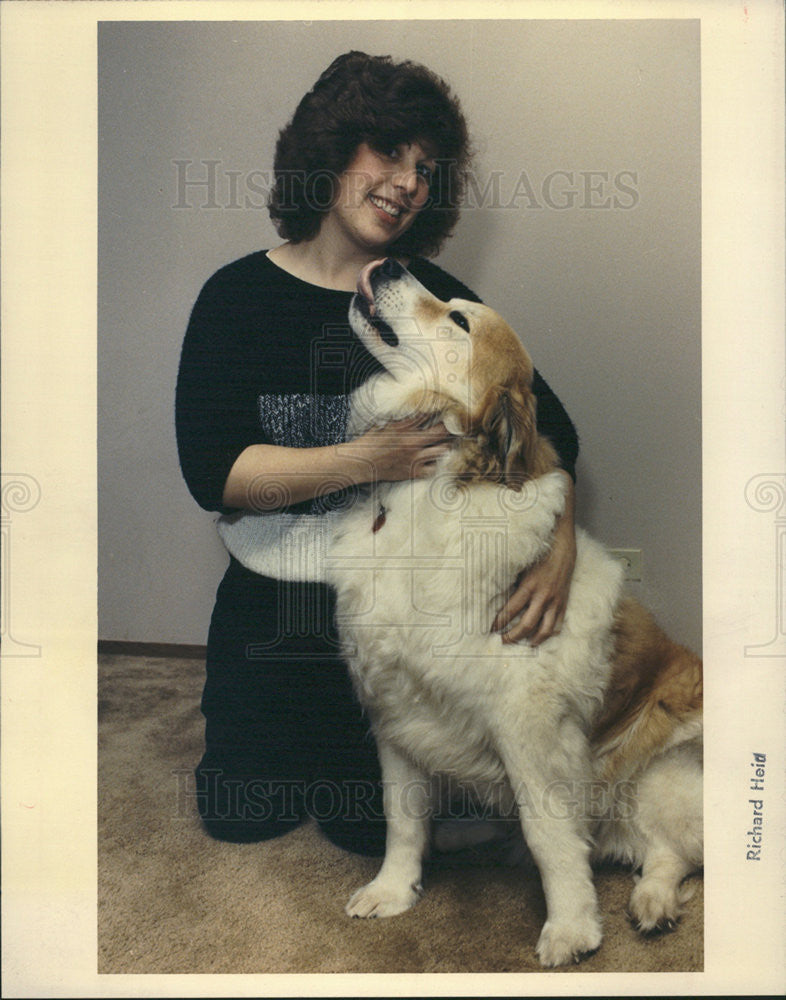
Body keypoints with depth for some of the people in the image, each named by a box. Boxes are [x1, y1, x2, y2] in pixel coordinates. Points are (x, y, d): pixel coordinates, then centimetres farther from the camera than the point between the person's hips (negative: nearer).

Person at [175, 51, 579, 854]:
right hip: (277, 601, 1)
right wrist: (367, 460, -28)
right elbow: (211, 470, -17)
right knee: (239, 815, 13)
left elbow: (546, 423, -10)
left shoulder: (432, 297, -6)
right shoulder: (237, 297, -7)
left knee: (373, 823, 7)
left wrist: (559, 540, -29)